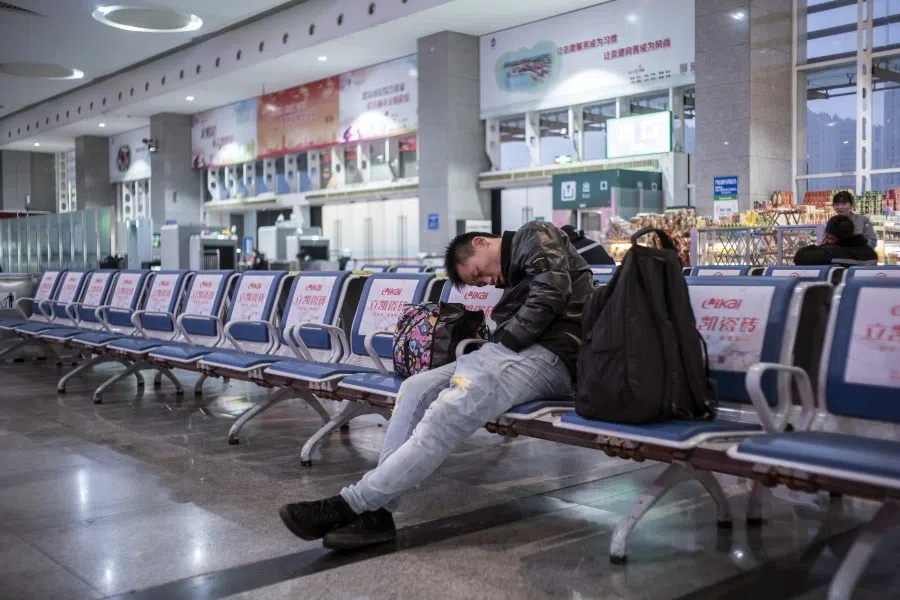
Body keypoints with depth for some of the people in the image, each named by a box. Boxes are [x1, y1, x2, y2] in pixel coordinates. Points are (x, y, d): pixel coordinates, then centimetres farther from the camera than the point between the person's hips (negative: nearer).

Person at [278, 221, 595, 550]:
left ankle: (351, 504, -24)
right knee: (416, 388, -9)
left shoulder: (534, 235, 6)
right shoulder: (513, 271, 32)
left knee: (447, 413, -26)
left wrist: (504, 343, -10)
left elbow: (551, 294, -11)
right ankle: (375, 509, -17)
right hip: (512, 351, 9)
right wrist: (494, 349, -2)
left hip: (545, 356, -9)